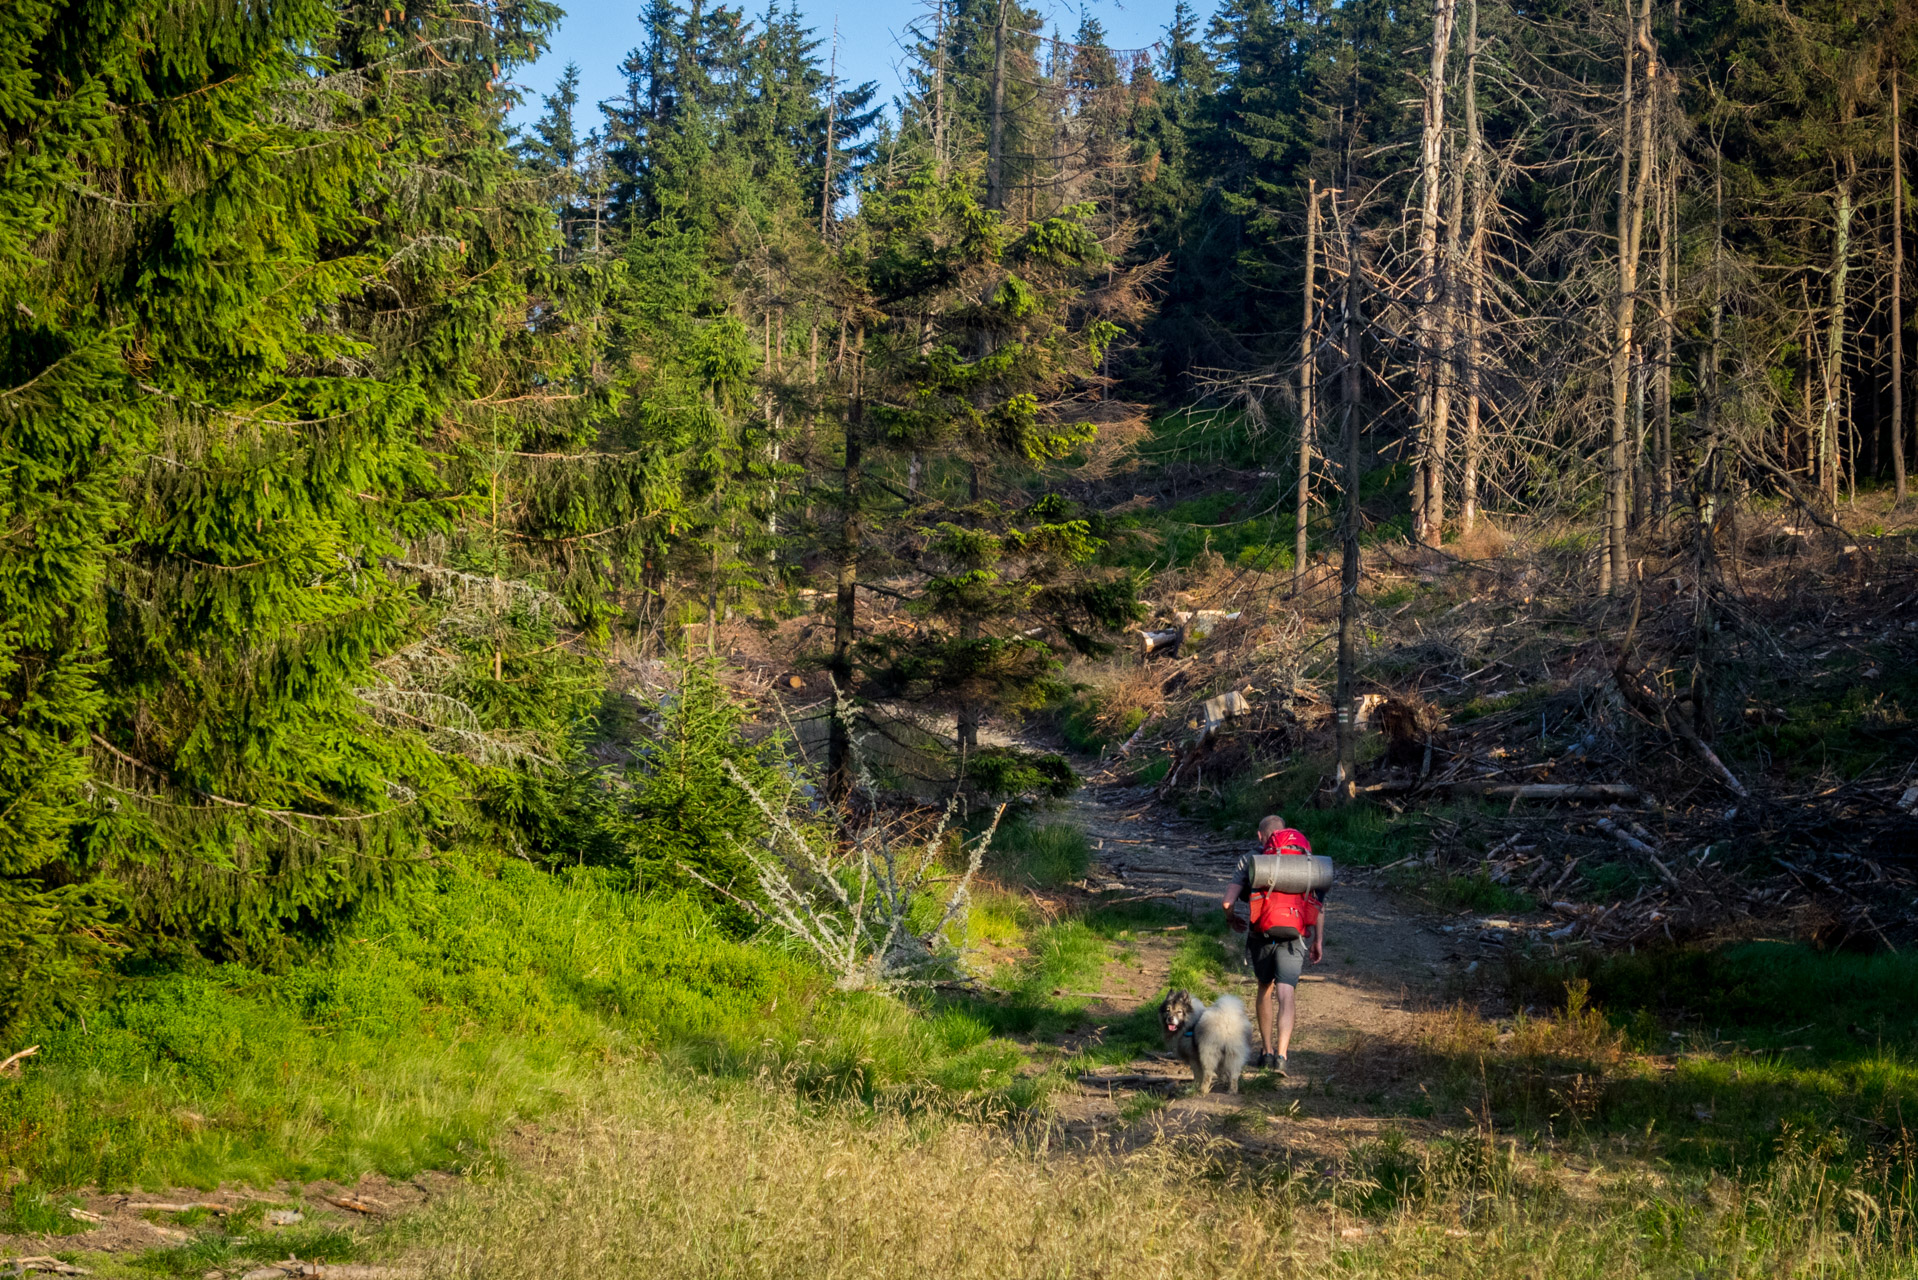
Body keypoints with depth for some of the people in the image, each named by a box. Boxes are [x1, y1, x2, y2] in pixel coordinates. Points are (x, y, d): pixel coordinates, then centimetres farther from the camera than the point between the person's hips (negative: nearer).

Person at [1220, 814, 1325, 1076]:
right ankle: (1282, 1054, -22)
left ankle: (1267, 1051, 25)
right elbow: (1319, 904, 7)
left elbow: (1229, 900, -2)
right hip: (1294, 938, 0)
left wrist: (1232, 919, 19)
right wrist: (1319, 941, 14)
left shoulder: (1251, 860, 6)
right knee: (1286, 997, -5)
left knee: (1265, 989, 22)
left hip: (1261, 936, 0)